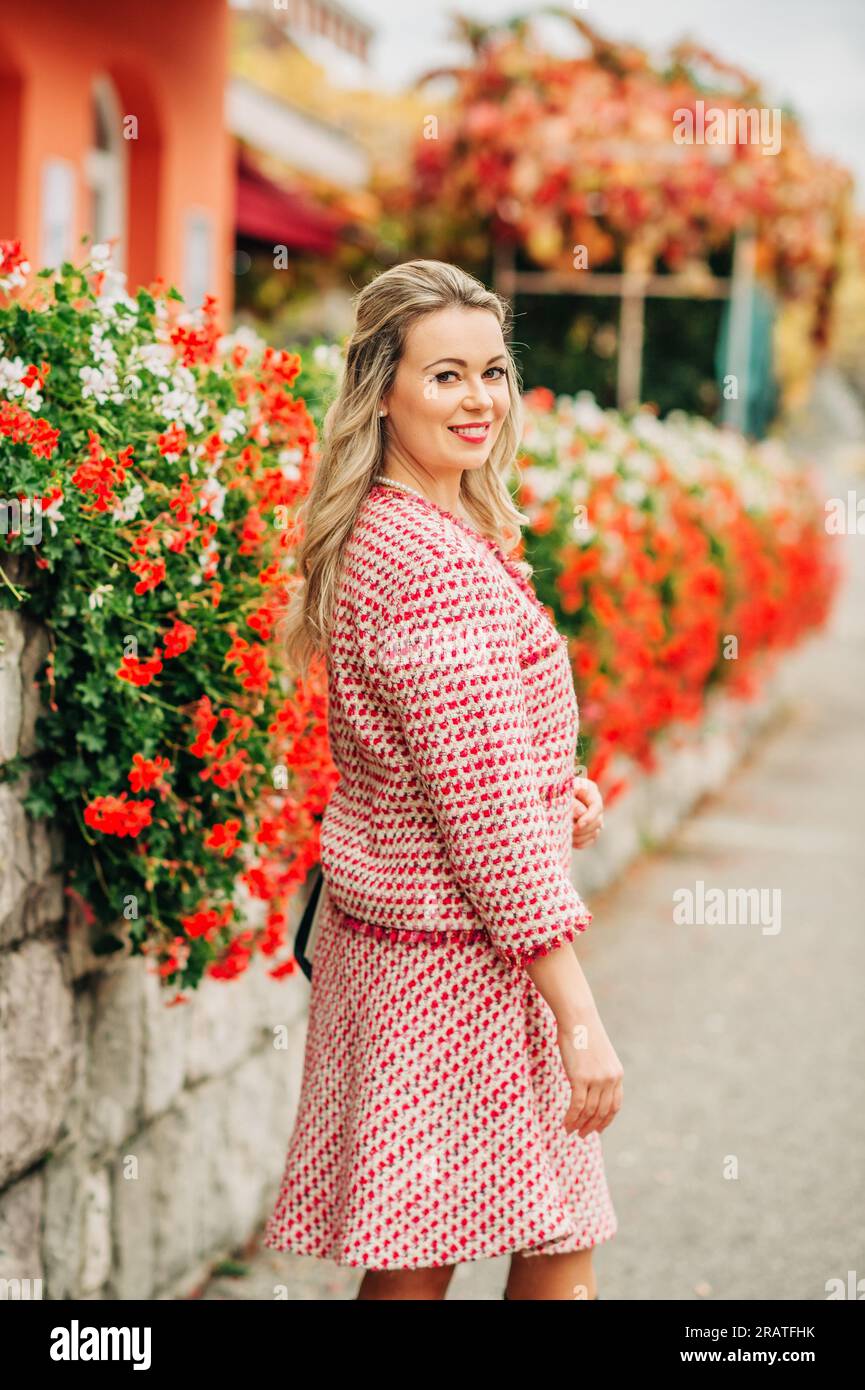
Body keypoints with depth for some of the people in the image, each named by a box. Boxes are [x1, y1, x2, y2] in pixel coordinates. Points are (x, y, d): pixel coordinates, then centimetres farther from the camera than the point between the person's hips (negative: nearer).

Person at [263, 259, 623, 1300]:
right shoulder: (442, 565, -21)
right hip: (456, 953, -10)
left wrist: (555, 789, 6)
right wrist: (577, 1012, -20)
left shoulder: (376, 537, 11)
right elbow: (488, 814, -23)